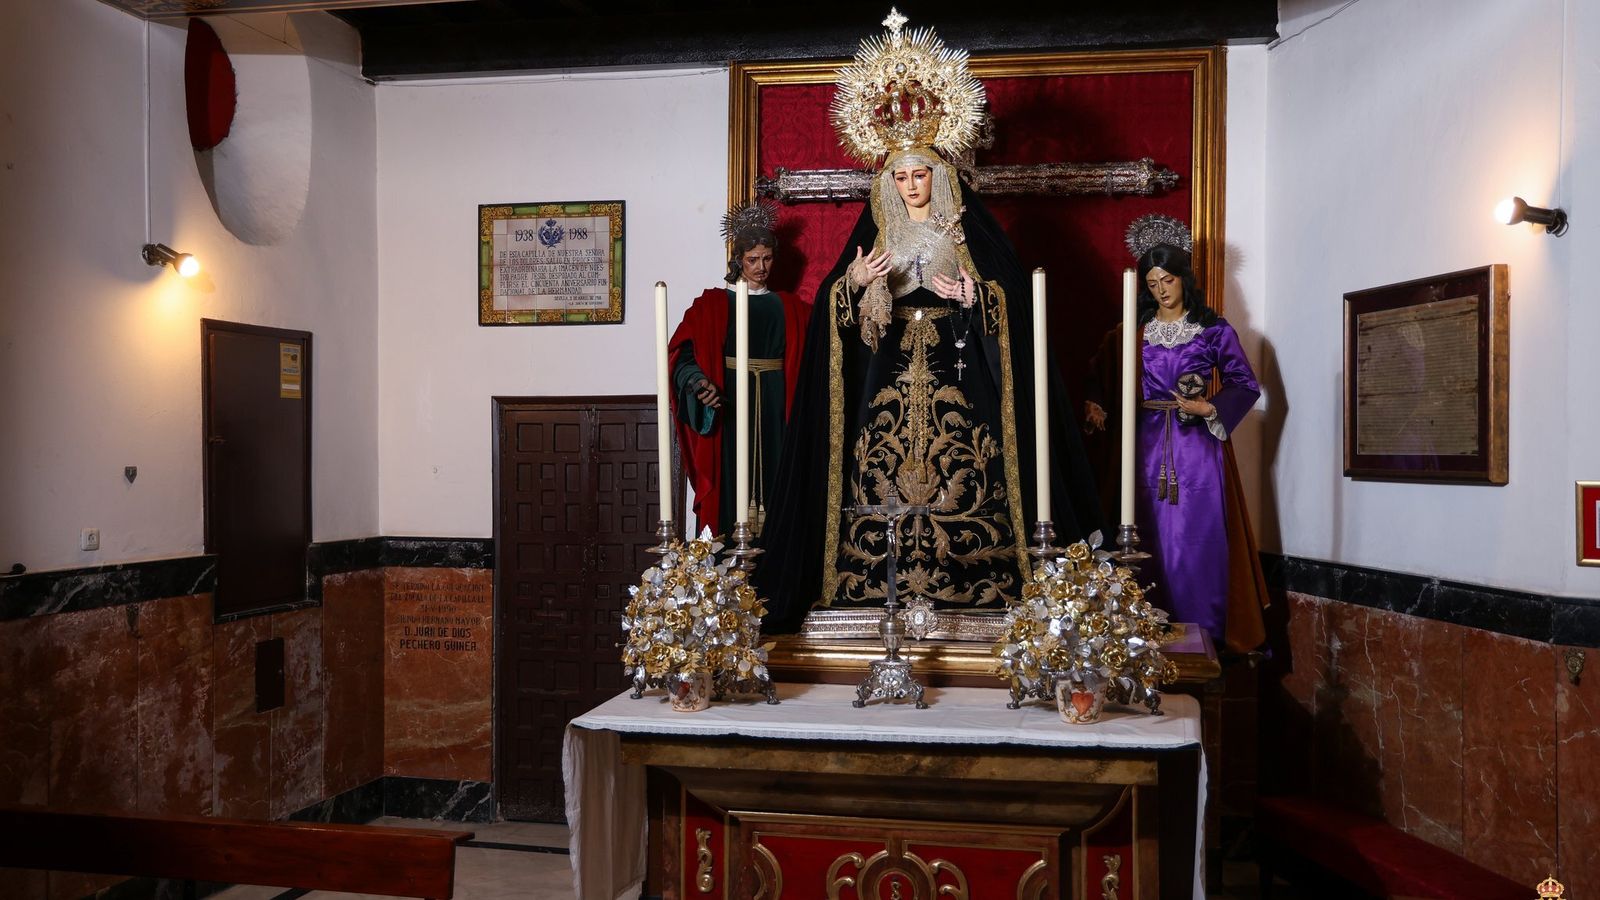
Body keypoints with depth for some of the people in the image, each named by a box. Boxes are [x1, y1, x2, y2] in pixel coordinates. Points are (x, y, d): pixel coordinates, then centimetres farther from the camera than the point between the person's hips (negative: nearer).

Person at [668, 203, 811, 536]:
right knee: (730, 480, -3)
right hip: (728, 401, -3)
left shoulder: (790, 307, 14)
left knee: (771, 475, 3)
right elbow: (684, 352, -7)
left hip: (774, 406, 3)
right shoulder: (713, 304, 3)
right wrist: (698, 382, -24)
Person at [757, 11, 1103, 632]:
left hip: (954, 372, -2)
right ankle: (881, 585, 2)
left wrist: (974, 299, -18)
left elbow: (1012, 297, 1)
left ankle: (966, 584, -2)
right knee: (883, 474, -4)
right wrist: (854, 282, -14)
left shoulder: (969, 230, 5)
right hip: (888, 374, 2)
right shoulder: (875, 232, 12)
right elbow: (835, 306, 7)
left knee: (959, 474, -9)